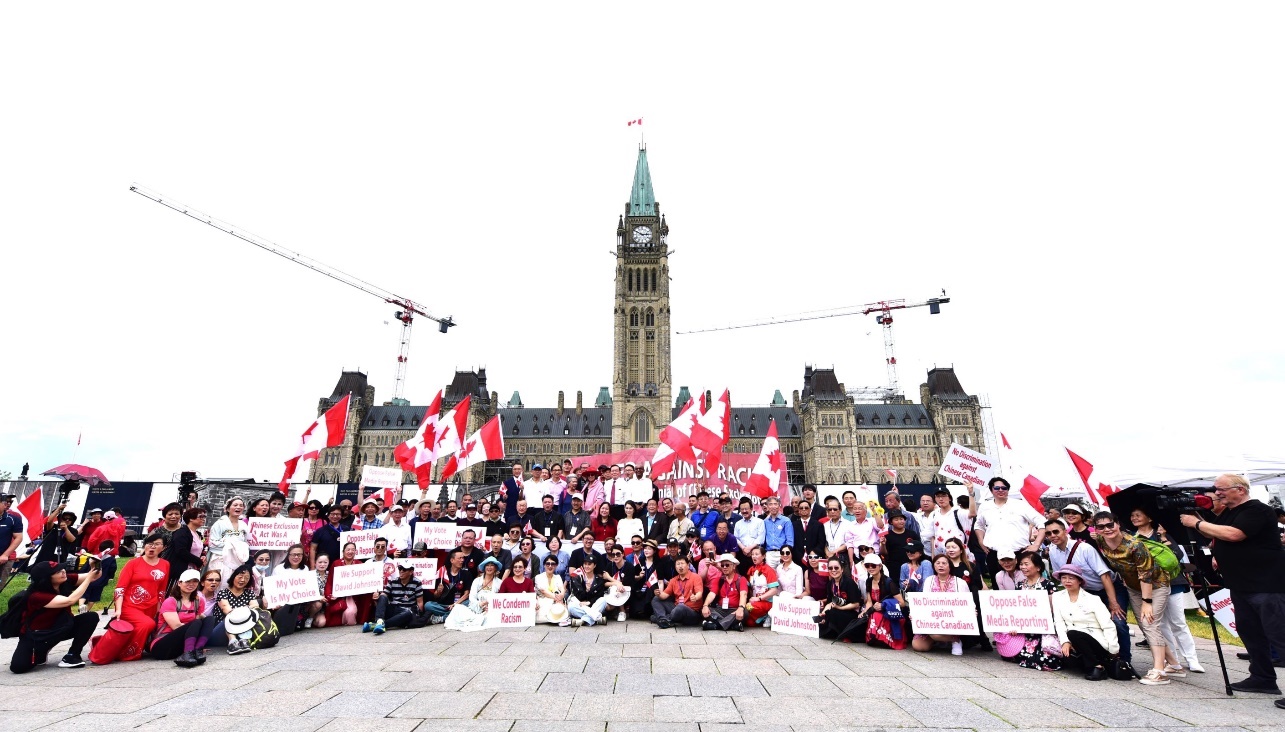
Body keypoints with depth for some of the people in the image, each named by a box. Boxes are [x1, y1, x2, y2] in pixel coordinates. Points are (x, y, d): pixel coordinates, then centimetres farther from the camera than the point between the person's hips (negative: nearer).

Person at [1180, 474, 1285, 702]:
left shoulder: (1257, 510, -14)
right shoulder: (1227, 513, 14)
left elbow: (1232, 534, -27)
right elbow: (1212, 535, 24)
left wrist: (1197, 523, -18)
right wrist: (1197, 517, 7)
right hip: (1241, 586, 10)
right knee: (1250, 632, 13)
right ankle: (1262, 678, 22)